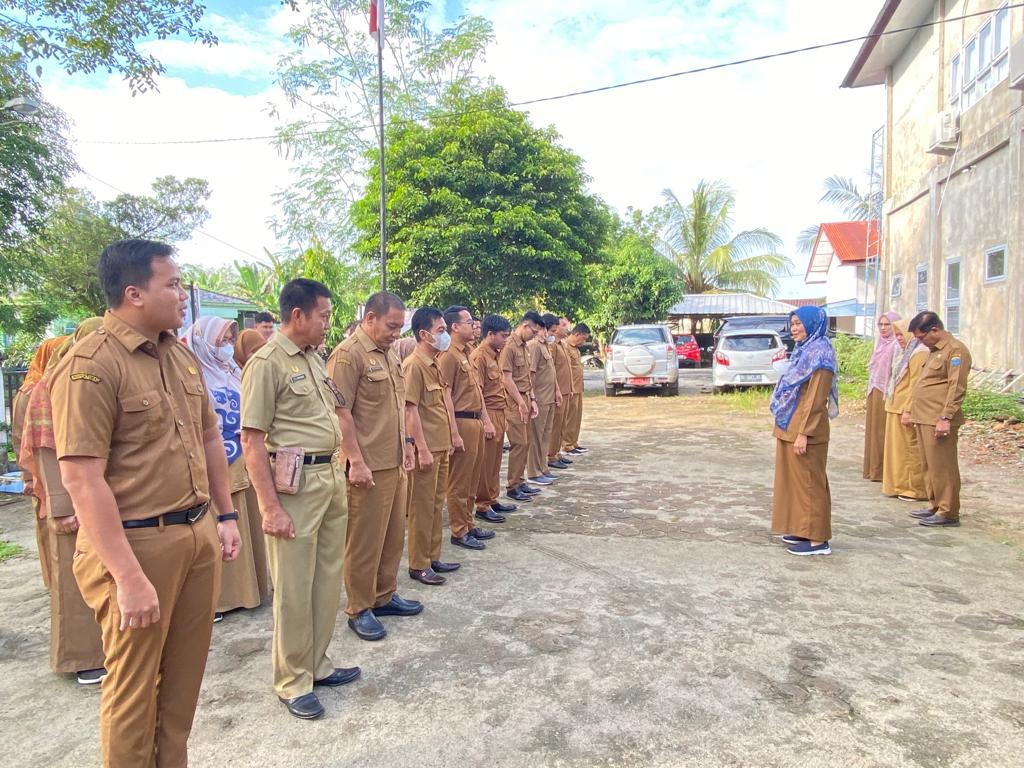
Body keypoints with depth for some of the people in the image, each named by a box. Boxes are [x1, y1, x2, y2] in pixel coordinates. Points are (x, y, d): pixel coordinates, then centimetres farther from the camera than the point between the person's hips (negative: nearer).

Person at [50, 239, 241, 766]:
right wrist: (128, 577, -22)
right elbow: (82, 479, -21)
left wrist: (225, 515, 16)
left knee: (185, 674, 19)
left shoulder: (182, 356, 9)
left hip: (198, 534, 7)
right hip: (138, 543, -7)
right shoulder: (90, 365, -16)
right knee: (134, 686, 10)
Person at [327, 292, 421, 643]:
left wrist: (406, 444, 18)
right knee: (365, 539, 3)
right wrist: (356, 461, -20)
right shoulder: (348, 355, -14)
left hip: (395, 462, 9)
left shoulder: (389, 354, 13)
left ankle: (385, 595, 32)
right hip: (368, 466, -8)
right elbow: (340, 412, -18)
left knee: (394, 534, 17)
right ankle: (359, 609, 18)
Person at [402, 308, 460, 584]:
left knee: (437, 504, 16)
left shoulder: (434, 364, 12)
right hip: (426, 448, -9)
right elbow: (411, 409, -18)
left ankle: (433, 557, 28)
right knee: (422, 507, 2)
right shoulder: (414, 365, -15)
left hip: (441, 446, 9)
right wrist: (422, 449, -20)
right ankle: (419, 565, 13)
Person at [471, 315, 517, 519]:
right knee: (486, 463, 0)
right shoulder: (479, 356, -14)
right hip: (488, 414, -9)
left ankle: (492, 500, 26)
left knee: (495, 461, 16)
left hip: (499, 414, 9)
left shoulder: (494, 355, 14)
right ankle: (482, 506, 9)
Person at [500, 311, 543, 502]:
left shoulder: (523, 347, 14)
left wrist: (532, 400, 11)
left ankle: (520, 481, 21)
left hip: (525, 401, 9)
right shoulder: (509, 347, -15)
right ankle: (512, 486, 3)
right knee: (519, 444, -6)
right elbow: (506, 379, -18)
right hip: (514, 403, -9)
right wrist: (521, 403, -16)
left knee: (525, 443, 11)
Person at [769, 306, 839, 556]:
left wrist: (803, 433, -21)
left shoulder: (820, 352, -14)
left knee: (809, 481, -3)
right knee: (796, 479, 15)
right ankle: (803, 529, 25)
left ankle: (818, 539, 5)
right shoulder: (804, 350, 14)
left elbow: (816, 398, -19)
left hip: (804, 430, -9)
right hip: (790, 427, 9)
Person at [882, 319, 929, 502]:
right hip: (896, 409, 10)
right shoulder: (906, 353, 17)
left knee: (911, 450, -3)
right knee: (899, 449, 14)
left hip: (906, 411, -10)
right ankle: (902, 486, 23)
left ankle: (916, 489, 5)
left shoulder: (919, 354, -15)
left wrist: (908, 410, -23)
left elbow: (915, 385, -21)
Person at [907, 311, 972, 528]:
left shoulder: (955, 351, -11)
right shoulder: (934, 351, 19)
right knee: (929, 467, 15)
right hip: (925, 419, 9)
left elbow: (957, 388, -17)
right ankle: (934, 505, 24)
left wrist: (945, 417, -22)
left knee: (942, 467, -4)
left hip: (938, 421, -9)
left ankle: (948, 513, 3)